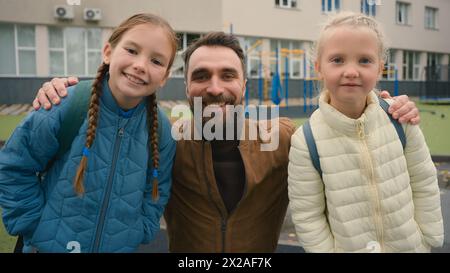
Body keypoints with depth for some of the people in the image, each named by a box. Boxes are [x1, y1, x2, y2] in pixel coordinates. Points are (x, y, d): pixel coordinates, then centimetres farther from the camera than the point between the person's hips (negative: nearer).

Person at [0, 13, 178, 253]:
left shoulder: (162, 130, -11)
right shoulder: (66, 105, -19)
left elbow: (156, 193, 2)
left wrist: (137, 234, -5)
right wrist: (34, 226, -10)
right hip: (50, 245, -1)